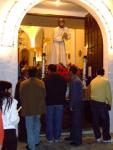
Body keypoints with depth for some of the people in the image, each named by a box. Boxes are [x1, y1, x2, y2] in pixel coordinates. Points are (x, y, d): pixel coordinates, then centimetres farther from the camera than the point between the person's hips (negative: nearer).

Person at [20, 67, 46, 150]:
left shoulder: (23, 84, -13)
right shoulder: (41, 83, -10)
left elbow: (21, 97, -4)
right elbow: (44, 95, -3)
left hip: (28, 108, -2)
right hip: (39, 107, 3)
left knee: (30, 127, 9)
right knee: (37, 124, 25)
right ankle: (36, 141, 36)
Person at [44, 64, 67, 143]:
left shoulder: (46, 79, -10)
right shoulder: (62, 79, 2)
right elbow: (65, 90, 6)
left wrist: (45, 100, 8)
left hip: (49, 102, -3)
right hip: (60, 102, 3)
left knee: (49, 121, 8)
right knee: (58, 121, 10)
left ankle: (50, 138, 14)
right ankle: (57, 138, 17)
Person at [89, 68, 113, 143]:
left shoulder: (92, 81, 5)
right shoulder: (106, 81, -8)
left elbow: (91, 92, 7)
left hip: (93, 102, 4)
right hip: (102, 103, -4)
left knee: (95, 120, 10)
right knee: (105, 120, 7)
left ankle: (98, 137, 18)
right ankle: (106, 138, 12)